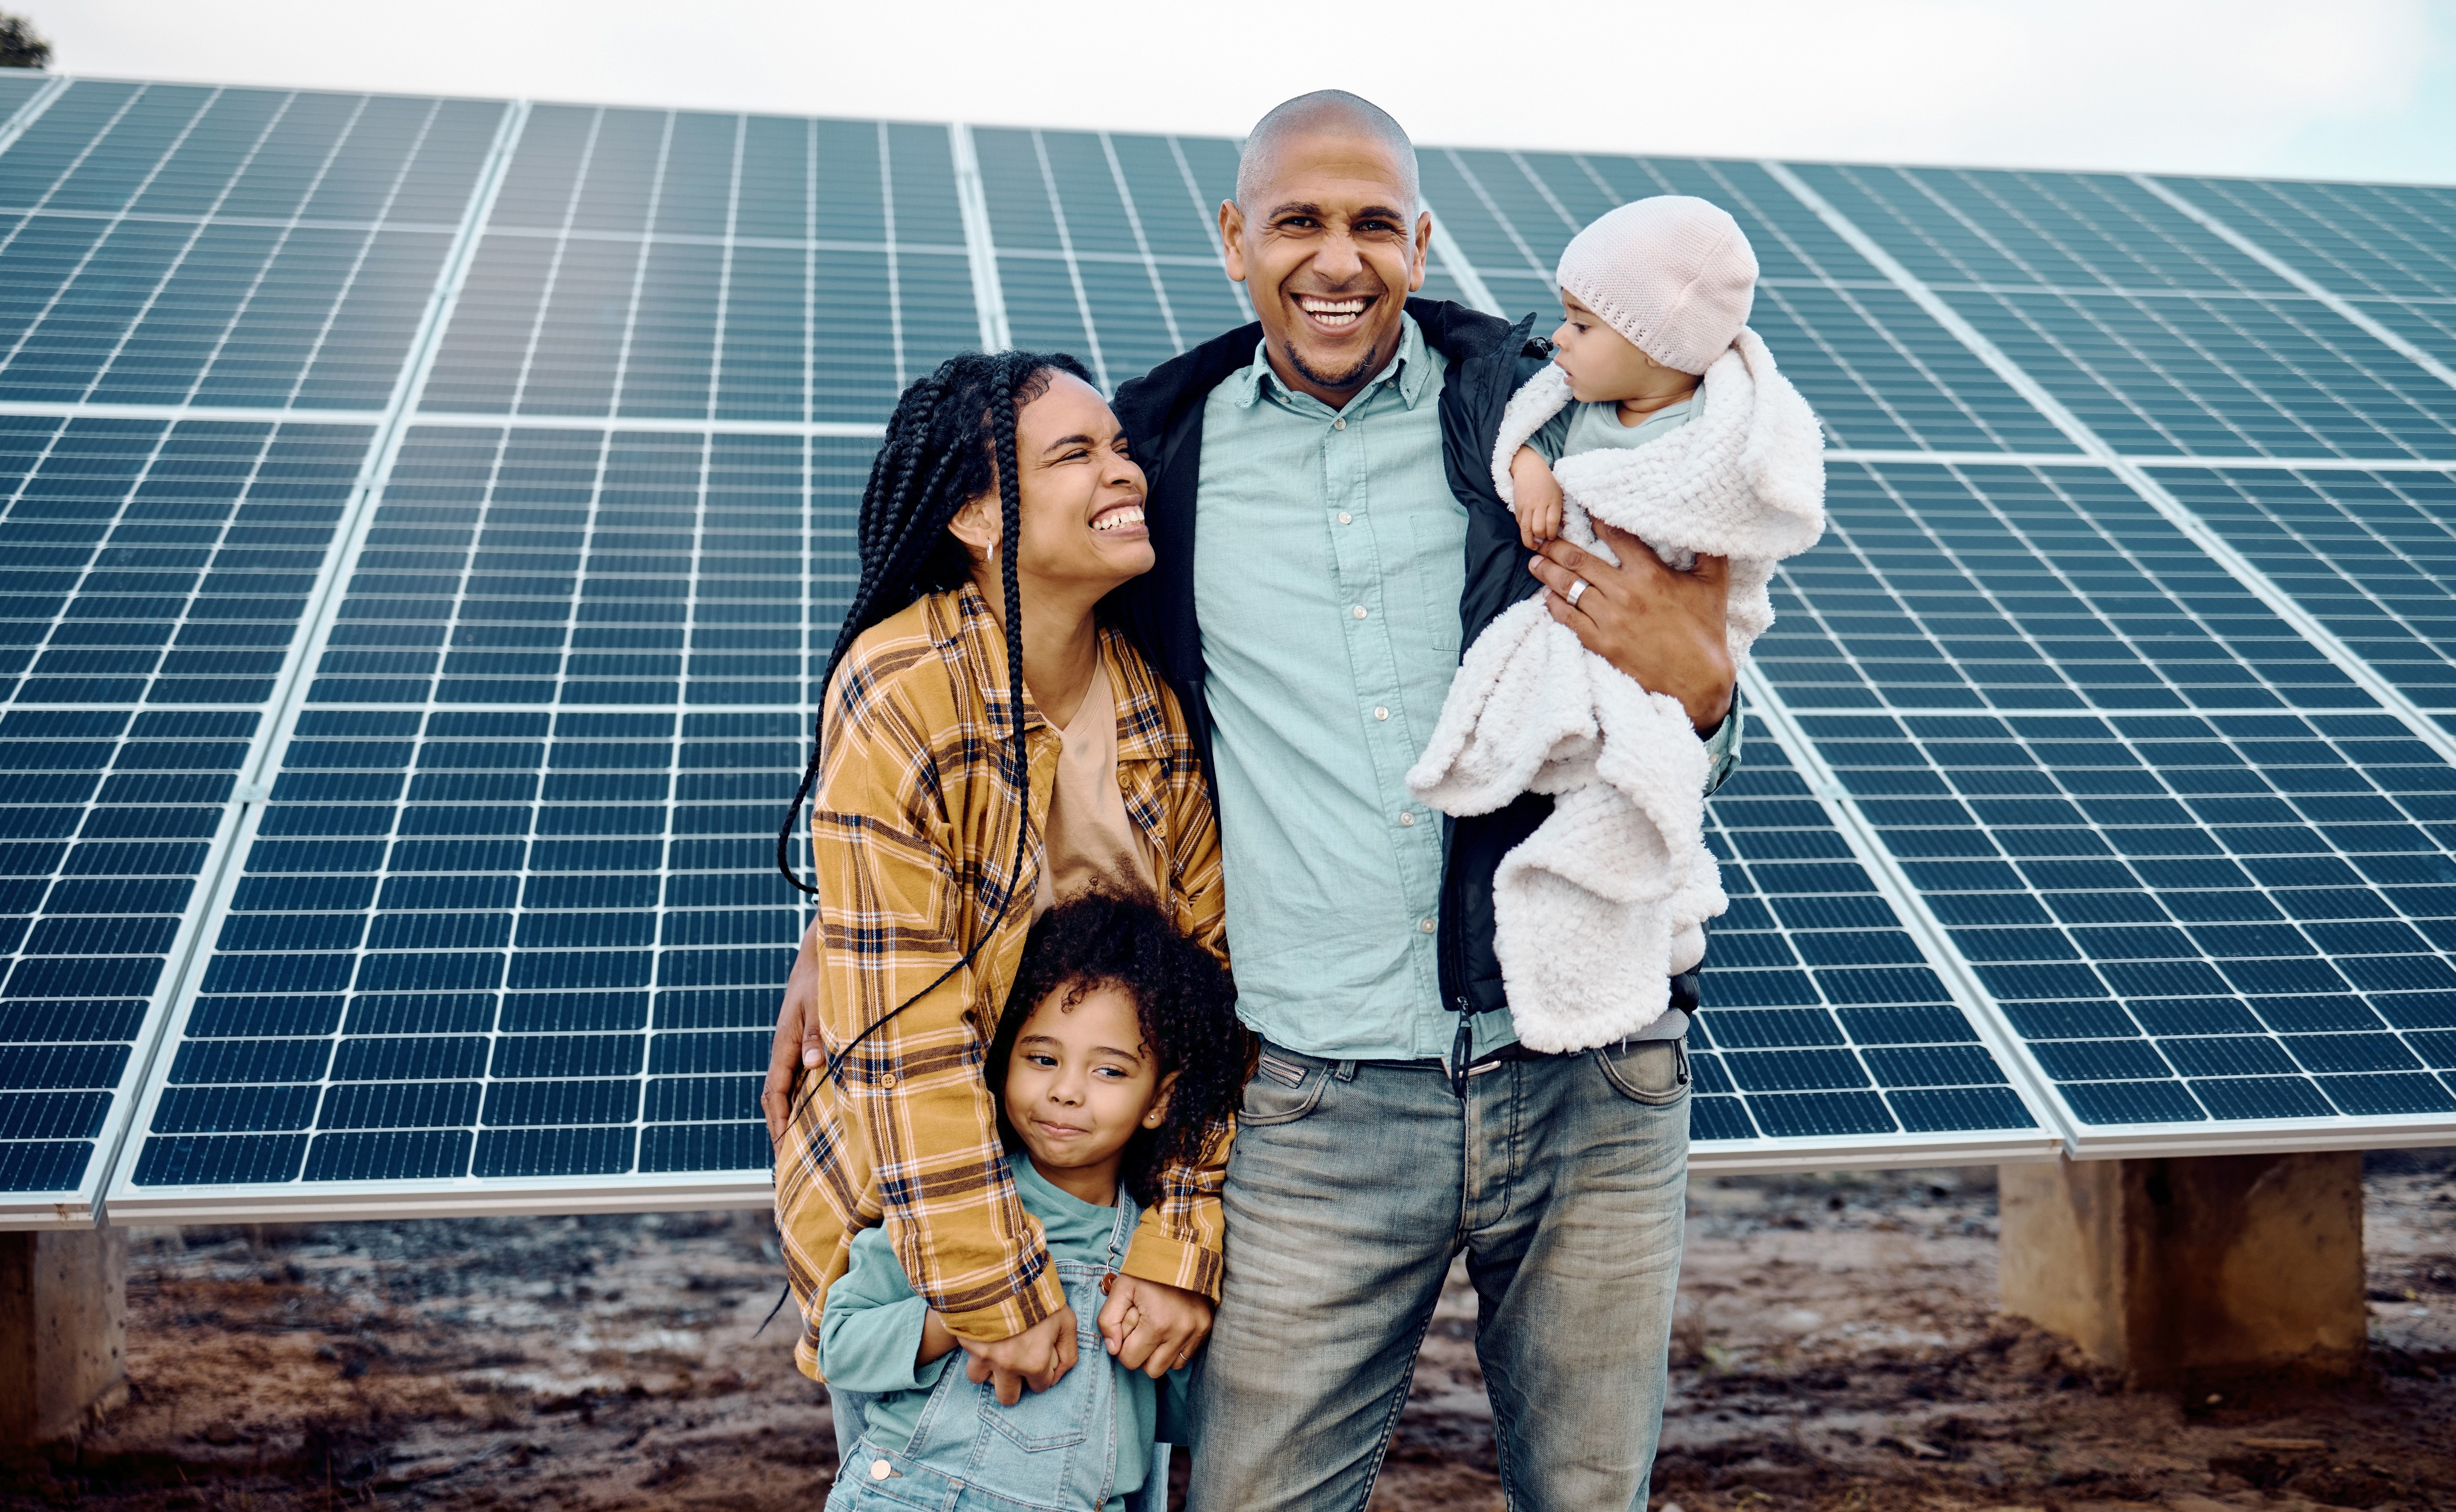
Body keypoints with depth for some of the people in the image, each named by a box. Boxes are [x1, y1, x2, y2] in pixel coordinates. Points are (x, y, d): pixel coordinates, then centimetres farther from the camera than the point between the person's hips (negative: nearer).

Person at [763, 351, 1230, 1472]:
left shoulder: (1162, 696, -7)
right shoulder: (900, 695, -24)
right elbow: (904, 1036, -24)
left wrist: (1179, 1250, -12)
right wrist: (997, 1298, -21)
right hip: (906, 1206, -5)